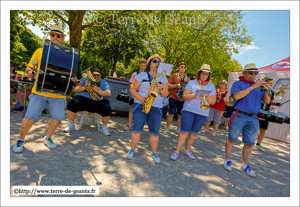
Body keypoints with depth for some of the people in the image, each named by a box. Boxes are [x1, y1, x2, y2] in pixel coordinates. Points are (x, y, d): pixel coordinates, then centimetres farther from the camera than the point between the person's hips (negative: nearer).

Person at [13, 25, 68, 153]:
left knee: (58, 117, 3)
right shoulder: (40, 51, 11)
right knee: (30, 116, 0)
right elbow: (29, 67, 12)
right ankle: (21, 140, 22)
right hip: (40, 90, 0)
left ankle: (47, 138, 26)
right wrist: (29, 71, -10)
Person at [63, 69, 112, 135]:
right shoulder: (85, 80, 15)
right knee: (72, 104, -25)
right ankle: (71, 125, -7)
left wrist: (97, 90, -18)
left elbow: (108, 94, -4)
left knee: (107, 109, -30)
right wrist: (84, 87, -12)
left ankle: (104, 128, -7)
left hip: (99, 102, -1)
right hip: (83, 99, 2)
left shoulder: (104, 83, 11)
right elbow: (75, 90, 9)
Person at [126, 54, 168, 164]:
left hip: (156, 108, 2)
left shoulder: (163, 78, 11)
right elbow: (132, 89, 1)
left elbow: (166, 95, 5)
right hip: (141, 105, -1)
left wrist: (160, 88, -15)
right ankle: (132, 150, 19)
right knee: (137, 129, 2)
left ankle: (154, 153, 18)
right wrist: (141, 98, -14)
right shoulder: (141, 75, 6)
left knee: (155, 132, 2)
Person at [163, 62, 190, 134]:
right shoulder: (174, 76, 4)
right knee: (171, 113, -4)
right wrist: (176, 85, -17)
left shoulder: (187, 78, 16)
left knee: (181, 114, 6)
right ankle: (167, 128, 11)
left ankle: (179, 129, 20)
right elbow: (168, 86, -2)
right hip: (173, 98, -3)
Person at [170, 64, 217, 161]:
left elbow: (213, 102, 3)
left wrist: (206, 95, -13)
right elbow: (185, 96, -6)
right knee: (184, 131, -6)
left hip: (203, 113, 3)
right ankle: (176, 151, 3)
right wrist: (196, 94, -20)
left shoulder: (211, 86, 10)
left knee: (194, 132, 9)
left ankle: (187, 150, 25)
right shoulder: (192, 83, 3)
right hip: (189, 110, -2)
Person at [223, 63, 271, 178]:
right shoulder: (237, 84, 1)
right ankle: (227, 160, 19)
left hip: (253, 119, 5)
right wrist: (253, 87, -16)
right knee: (231, 139, 3)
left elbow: (267, 101, 11)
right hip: (239, 116, -5)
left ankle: (244, 165, 22)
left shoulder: (258, 86, 18)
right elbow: (236, 96, -18)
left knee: (250, 143, 8)